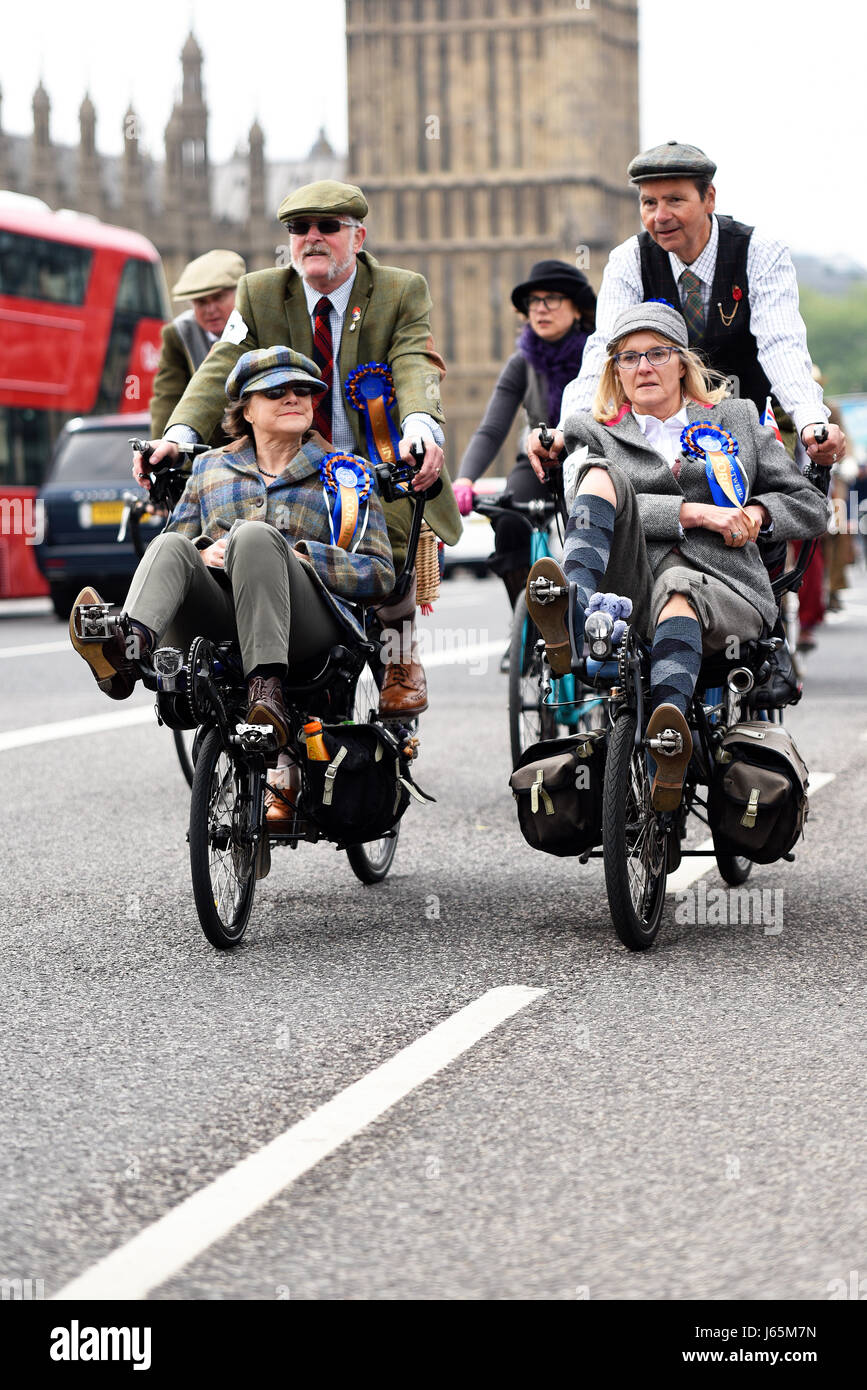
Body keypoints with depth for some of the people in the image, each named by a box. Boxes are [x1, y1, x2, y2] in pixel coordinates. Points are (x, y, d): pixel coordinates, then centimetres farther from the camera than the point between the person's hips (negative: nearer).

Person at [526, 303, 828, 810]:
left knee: (678, 590, -38)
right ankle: (574, 619, -51)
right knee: (603, 474, -23)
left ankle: (670, 726, -65)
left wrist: (758, 512, 3)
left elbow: (812, 507, 25)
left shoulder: (738, 420, 25)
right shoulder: (595, 434, 22)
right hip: (629, 585, 1)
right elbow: (594, 500, 0)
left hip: (723, 585, -1)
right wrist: (692, 513, -9)